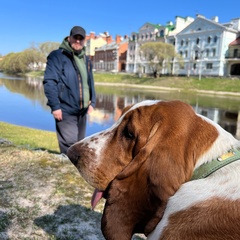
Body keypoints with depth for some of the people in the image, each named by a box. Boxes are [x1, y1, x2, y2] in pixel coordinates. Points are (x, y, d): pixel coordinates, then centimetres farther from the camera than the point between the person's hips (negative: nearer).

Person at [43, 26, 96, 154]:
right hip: (65, 111, -7)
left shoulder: (86, 60, 16)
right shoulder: (58, 56, -7)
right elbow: (49, 82, -14)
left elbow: (90, 83, 22)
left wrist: (92, 102, 11)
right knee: (69, 146, -10)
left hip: (82, 111, 8)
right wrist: (55, 106, -19)